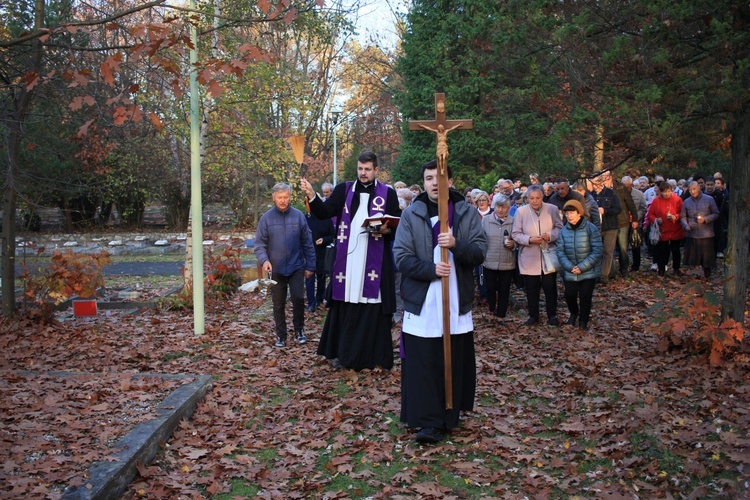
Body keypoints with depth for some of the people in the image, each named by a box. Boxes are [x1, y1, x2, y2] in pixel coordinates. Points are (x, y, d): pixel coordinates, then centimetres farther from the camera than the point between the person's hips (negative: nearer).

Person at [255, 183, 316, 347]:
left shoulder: (298, 216, -1)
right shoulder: (266, 218, -2)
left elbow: (307, 243, 3)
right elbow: (259, 244, -1)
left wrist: (310, 266, 2)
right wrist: (264, 260, -19)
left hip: (296, 267, 0)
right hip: (276, 269, 1)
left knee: (298, 298, -8)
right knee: (278, 304, 8)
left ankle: (299, 330, 13)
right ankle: (281, 336, 21)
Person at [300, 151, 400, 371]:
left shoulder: (388, 194, 5)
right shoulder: (343, 190, 9)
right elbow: (325, 212, -2)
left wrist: (386, 230, -14)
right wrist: (312, 196, -19)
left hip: (375, 262, -1)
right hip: (347, 259, 2)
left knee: (374, 308, 0)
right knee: (344, 307, 5)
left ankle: (373, 356, 9)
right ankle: (340, 353, 15)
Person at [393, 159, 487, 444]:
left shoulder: (467, 213, 5)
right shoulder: (411, 214, 2)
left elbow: (480, 253, -1)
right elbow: (402, 257, -3)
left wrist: (457, 245, -20)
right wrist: (431, 269, -18)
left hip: (457, 302, 1)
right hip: (422, 302, -1)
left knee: (454, 363, 5)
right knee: (422, 364, -3)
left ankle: (448, 417, 20)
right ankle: (428, 421, 4)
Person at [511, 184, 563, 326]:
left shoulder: (552, 209, -3)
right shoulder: (521, 211, -6)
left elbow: (560, 228, 4)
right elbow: (515, 234, -4)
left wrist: (551, 235, -16)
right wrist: (530, 239, -19)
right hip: (529, 258, 0)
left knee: (550, 287, 8)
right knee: (531, 288, 9)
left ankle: (552, 315, 23)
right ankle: (533, 315, 25)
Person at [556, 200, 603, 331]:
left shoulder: (591, 229, -13)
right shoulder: (564, 231, -2)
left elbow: (598, 251, -14)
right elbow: (560, 251, -2)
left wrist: (582, 267, -18)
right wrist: (570, 267, -17)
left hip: (589, 271, -3)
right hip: (570, 272, 3)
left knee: (585, 296, 1)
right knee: (569, 295, 7)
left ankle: (583, 321, 22)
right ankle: (574, 313, 39)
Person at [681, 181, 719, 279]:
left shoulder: (709, 199, 0)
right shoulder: (686, 202, 9)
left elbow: (716, 214, 2)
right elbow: (683, 217, 12)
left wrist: (705, 219, -14)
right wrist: (686, 225, -7)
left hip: (706, 234, -2)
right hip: (691, 233, 3)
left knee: (706, 255, 0)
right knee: (692, 256, 4)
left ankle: (707, 276, 13)